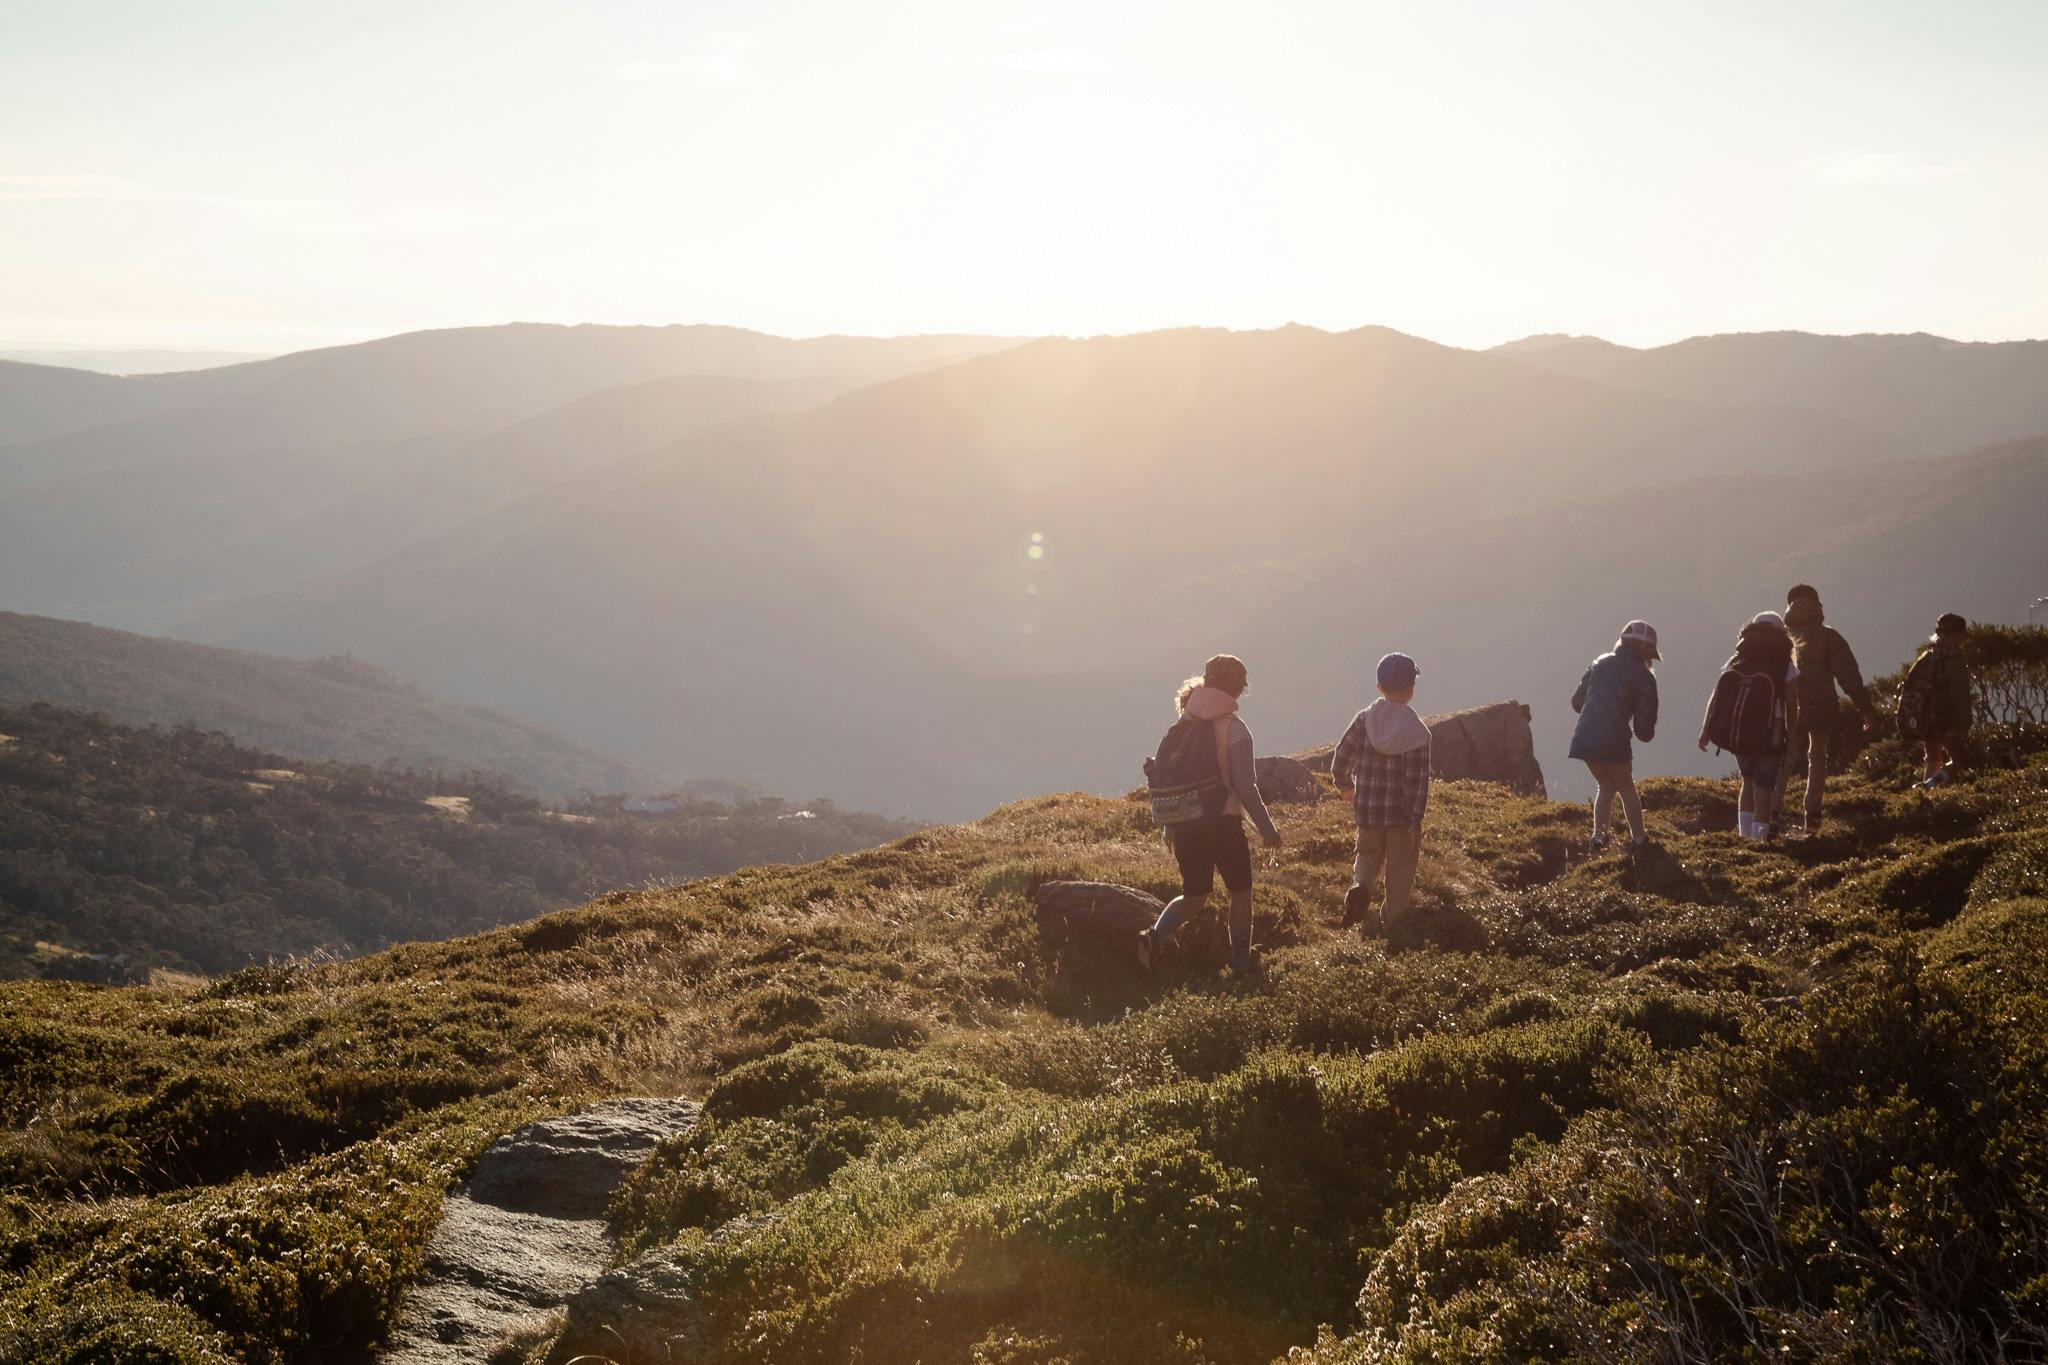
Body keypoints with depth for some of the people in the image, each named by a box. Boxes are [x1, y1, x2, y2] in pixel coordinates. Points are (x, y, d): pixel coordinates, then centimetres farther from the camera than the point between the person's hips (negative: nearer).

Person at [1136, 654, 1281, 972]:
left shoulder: (1185, 723, 6)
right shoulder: (1234, 728, -12)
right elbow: (1246, 787, -14)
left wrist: (1170, 825, 20)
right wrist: (1267, 829, -6)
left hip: (1185, 823, 5)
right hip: (1223, 821, -5)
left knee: (1193, 897, 16)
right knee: (1240, 892, 16)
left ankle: (1156, 934, -9)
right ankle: (1241, 959, 24)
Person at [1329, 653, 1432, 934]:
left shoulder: (1363, 721, -5)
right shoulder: (1417, 731, -13)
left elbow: (1338, 763, -2)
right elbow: (1417, 781, -16)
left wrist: (1346, 786, 19)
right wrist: (1416, 822, -12)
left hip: (1367, 809, 3)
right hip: (1402, 814, -3)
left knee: (1369, 854, 23)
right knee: (1400, 867, 14)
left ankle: (1360, 885, -6)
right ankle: (1392, 919, 19)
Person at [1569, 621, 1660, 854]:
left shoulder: (1600, 663, 14)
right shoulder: (1644, 677, 0)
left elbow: (1577, 702, 18)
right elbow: (1645, 730, -3)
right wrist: (1645, 732, 21)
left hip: (1584, 739, 5)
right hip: (1614, 741, -5)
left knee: (1605, 786, 23)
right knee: (1626, 788, 16)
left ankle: (1598, 835, 12)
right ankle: (1638, 838, 18)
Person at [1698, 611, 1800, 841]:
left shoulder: (1735, 663, 5)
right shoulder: (1786, 667, -4)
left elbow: (1715, 698, -2)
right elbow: (1792, 708, -6)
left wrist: (1705, 731, -3)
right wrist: (1790, 739, 5)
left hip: (1737, 736, 4)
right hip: (1769, 737, -4)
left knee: (1748, 782, 22)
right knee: (1764, 790, 4)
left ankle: (1744, 834, 22)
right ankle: (1759, 837, 1)